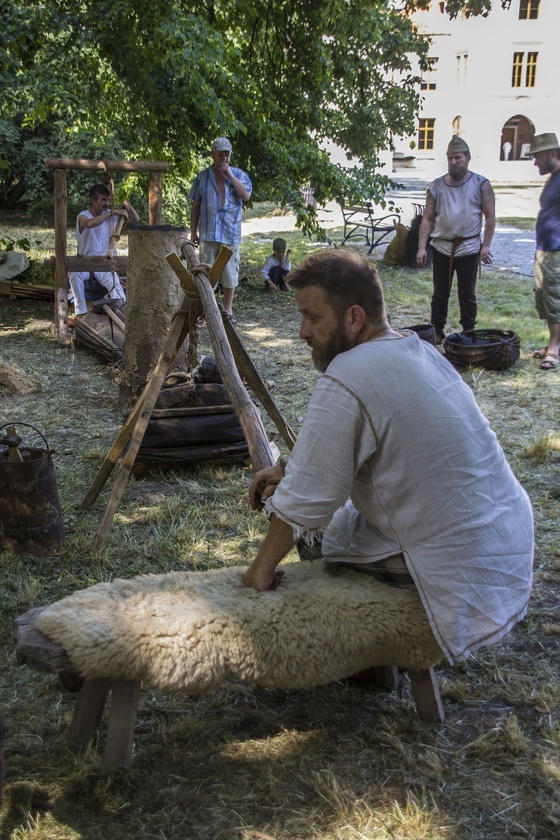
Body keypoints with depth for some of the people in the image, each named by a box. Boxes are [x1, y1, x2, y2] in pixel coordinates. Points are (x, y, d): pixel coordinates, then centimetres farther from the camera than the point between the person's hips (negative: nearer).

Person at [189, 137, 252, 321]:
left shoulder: (239, 174, 5)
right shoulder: (202, 176, 8)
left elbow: (246, 196, -12)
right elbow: (195, 206, 10)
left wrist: (229, 175, -12)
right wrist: (193, 231, 5)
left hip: (230, 234, -1)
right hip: (207, 234, 1)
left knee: (230, 272, 5)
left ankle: (228, 309, 17)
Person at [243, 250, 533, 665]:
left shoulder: (347, 381, -22)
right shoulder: (417, 348, 5)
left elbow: (305, 503, -17)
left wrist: (261, 569, -4)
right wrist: (289, 470, 11)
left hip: (470, 577, -8)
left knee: (328, 526, 8)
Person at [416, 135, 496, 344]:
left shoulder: (481, 184, -1)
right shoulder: (436, 186, 4)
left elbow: (490, 217, -1)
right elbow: (428, 218, 4)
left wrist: (486, 245, -8)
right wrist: (422, 247, -4)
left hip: (469, 248, -2)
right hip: (441, 247, 2)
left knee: (467, 293, 7)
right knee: (440, 292, 8)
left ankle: (468, 332, 18)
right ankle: (437, 330, 18)